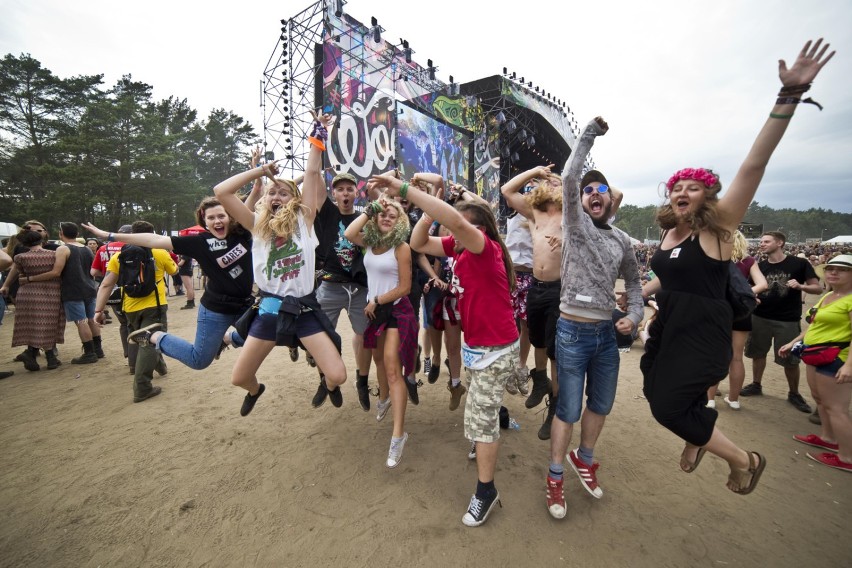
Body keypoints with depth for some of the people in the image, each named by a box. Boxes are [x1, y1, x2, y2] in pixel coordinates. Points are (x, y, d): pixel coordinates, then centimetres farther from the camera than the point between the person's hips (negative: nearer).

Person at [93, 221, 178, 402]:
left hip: (130, 308, 4)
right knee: (149, 344, -3)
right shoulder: (160, 253, -3)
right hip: (154, 306, -4)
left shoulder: (118, 256, 3)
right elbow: (174, 271, 17)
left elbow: (106, 285, -1)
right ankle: (142, 389, -6)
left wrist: (99, 310, 3)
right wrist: (171, 259, 35)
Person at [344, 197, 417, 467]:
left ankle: (398, 434, -9)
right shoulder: (371, 241, 3)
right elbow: (348, 234, -19)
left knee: (393, 368, -12)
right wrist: (369, 209, -13)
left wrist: (376, 301, -10)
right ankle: (384, 398, 50)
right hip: (375, 309, 6)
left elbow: (404, 287, -14)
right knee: (379, 358, 23)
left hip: (397, 310, -6)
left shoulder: (401, 247, -12)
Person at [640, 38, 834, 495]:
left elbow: (753, 166, -23)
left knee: (669, 407, -4)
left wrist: (791, 94, -29)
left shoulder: (718, 226, -11)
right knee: (654, 391, 16)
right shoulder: (668, 232, 6)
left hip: (703, 335, -7)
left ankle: (745, 459, 23)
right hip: (667, 327, 7)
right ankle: (697, 434, 47)